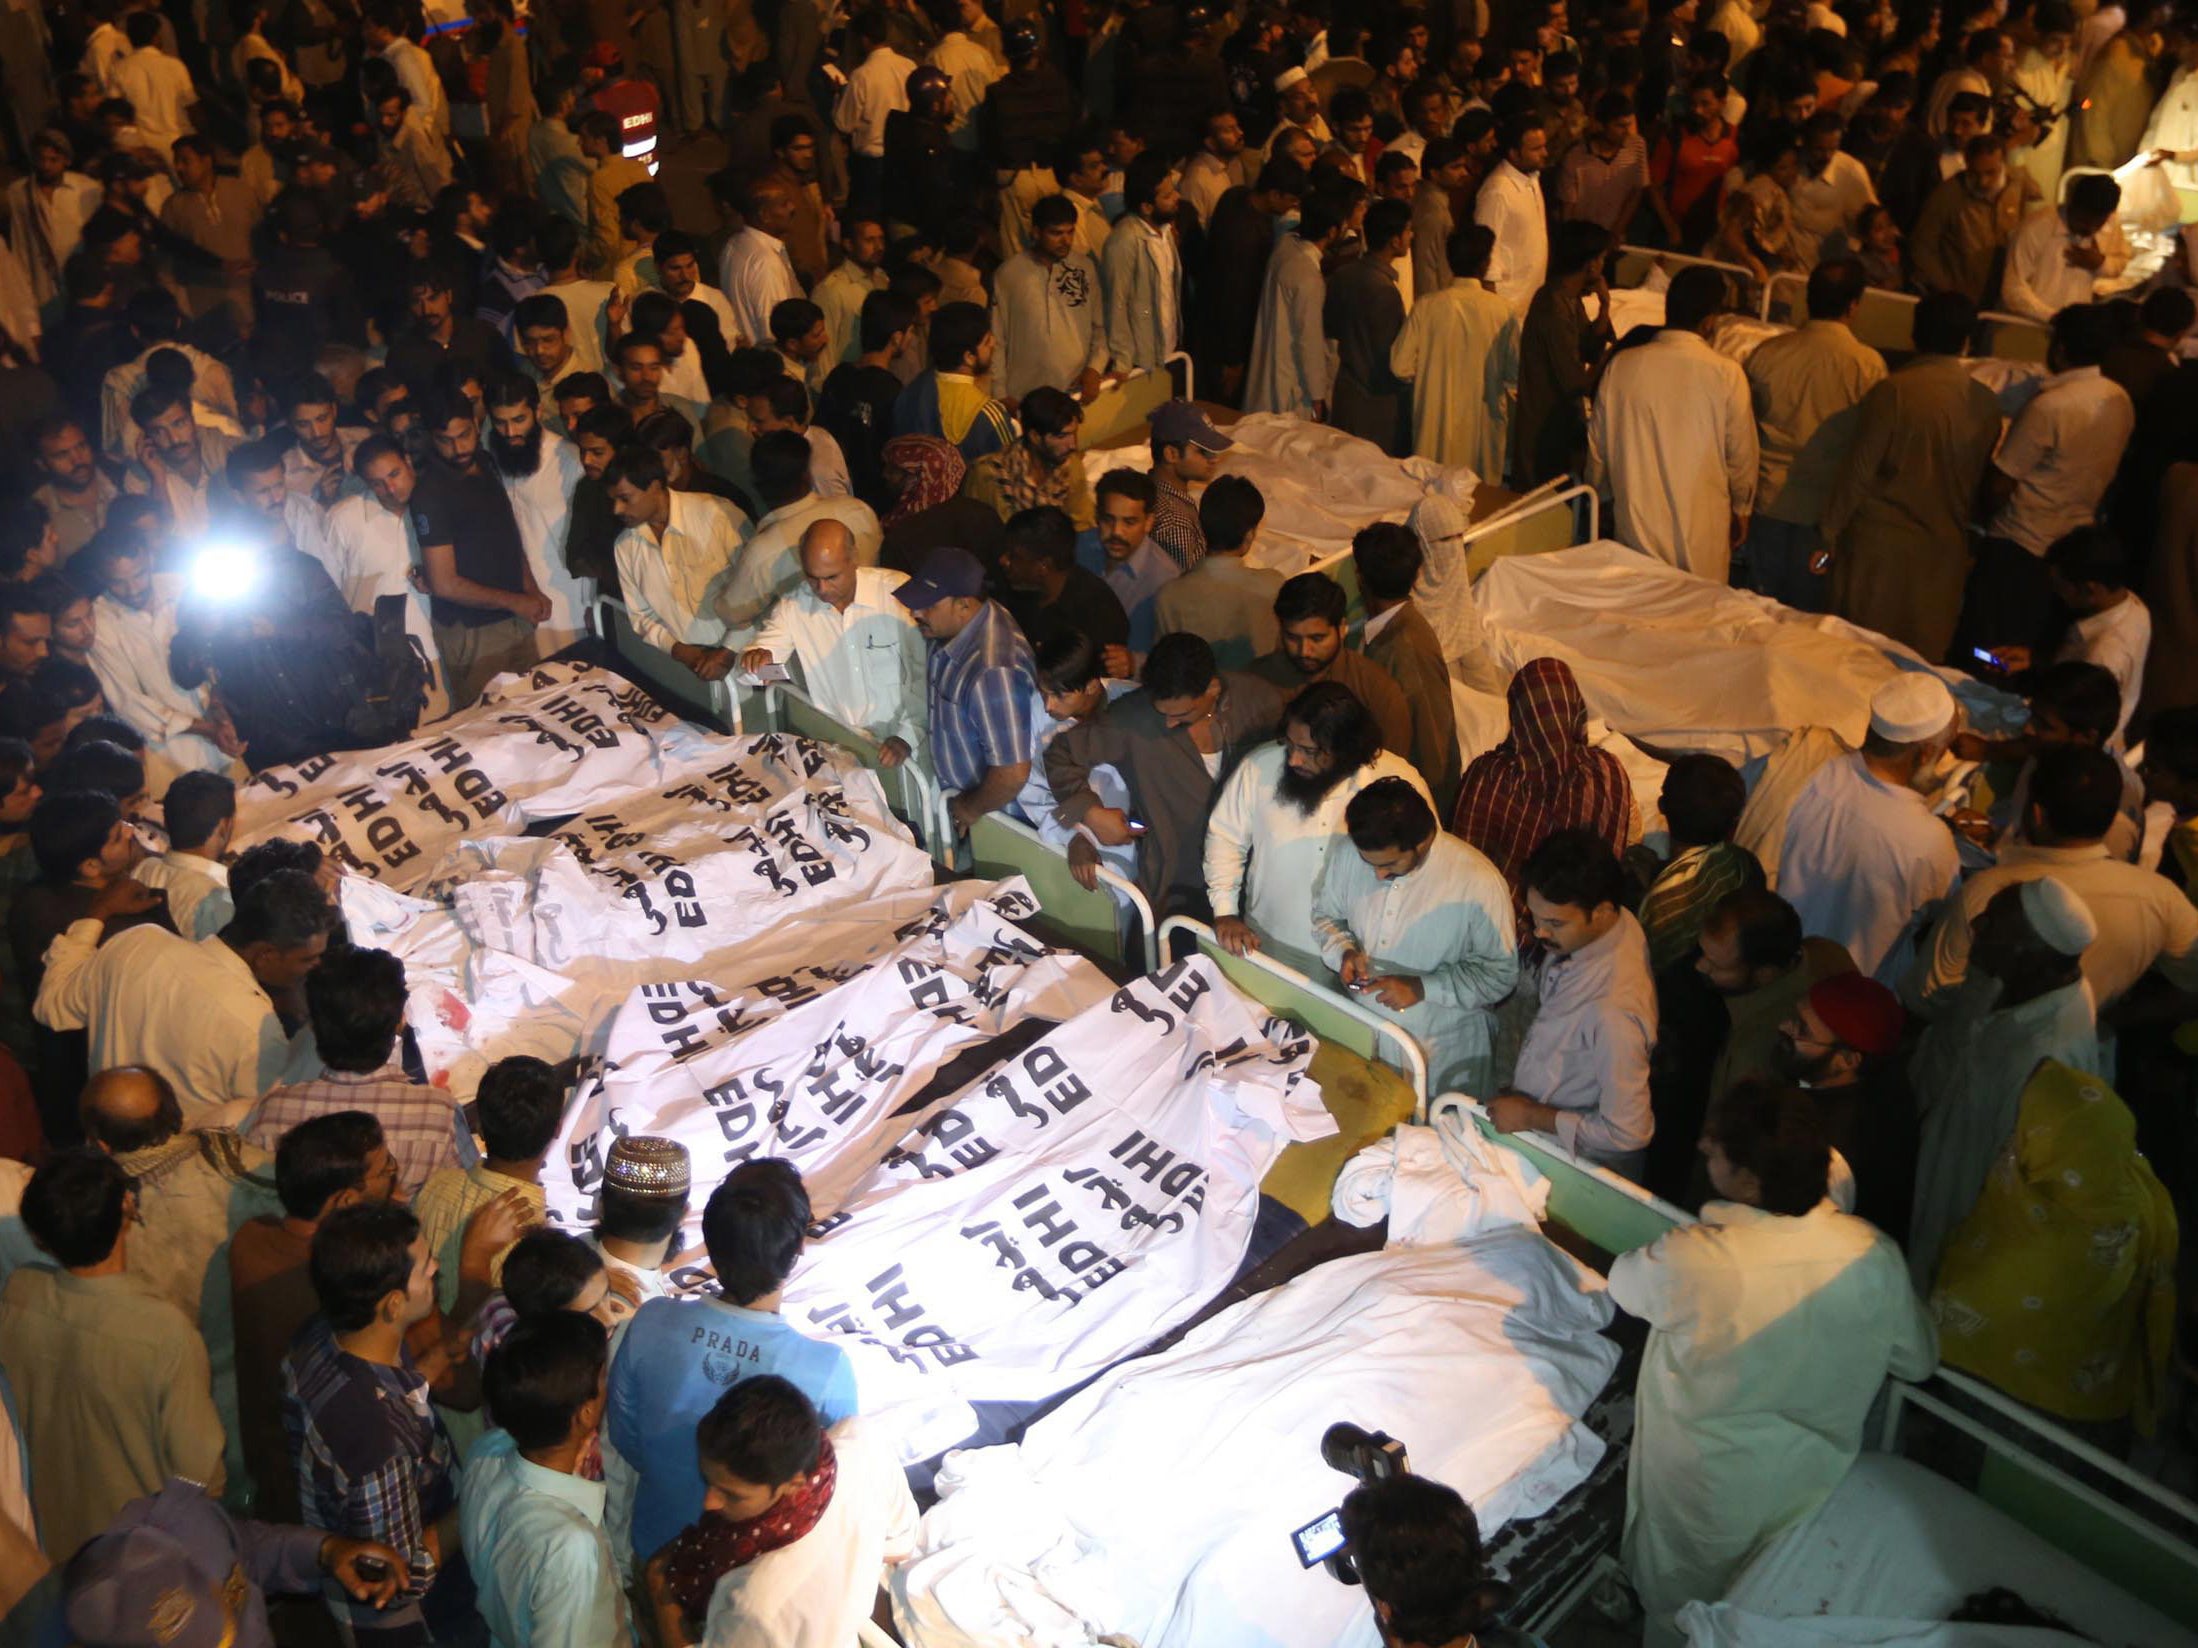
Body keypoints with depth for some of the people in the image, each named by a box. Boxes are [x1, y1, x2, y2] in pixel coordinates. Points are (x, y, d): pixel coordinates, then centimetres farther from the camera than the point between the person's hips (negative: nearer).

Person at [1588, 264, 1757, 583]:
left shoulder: (1620, 366, -7)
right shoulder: (1726, 375, -13)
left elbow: (1597, 449, 4)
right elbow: (1742, 457, -2)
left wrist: (1608, 496, 22)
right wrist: (1741, 509, 17)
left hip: (1635, 529, 2)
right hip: (1702, 540, -2)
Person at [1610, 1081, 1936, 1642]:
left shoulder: (1691, 1260, -35)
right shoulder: (1874, 1257, -23)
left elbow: (1622, 1282, -11)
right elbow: (1918, 1360, -4)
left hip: (1706, 1496, -3)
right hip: (1813, 1484, 4)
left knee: (1680, 1620, 26)